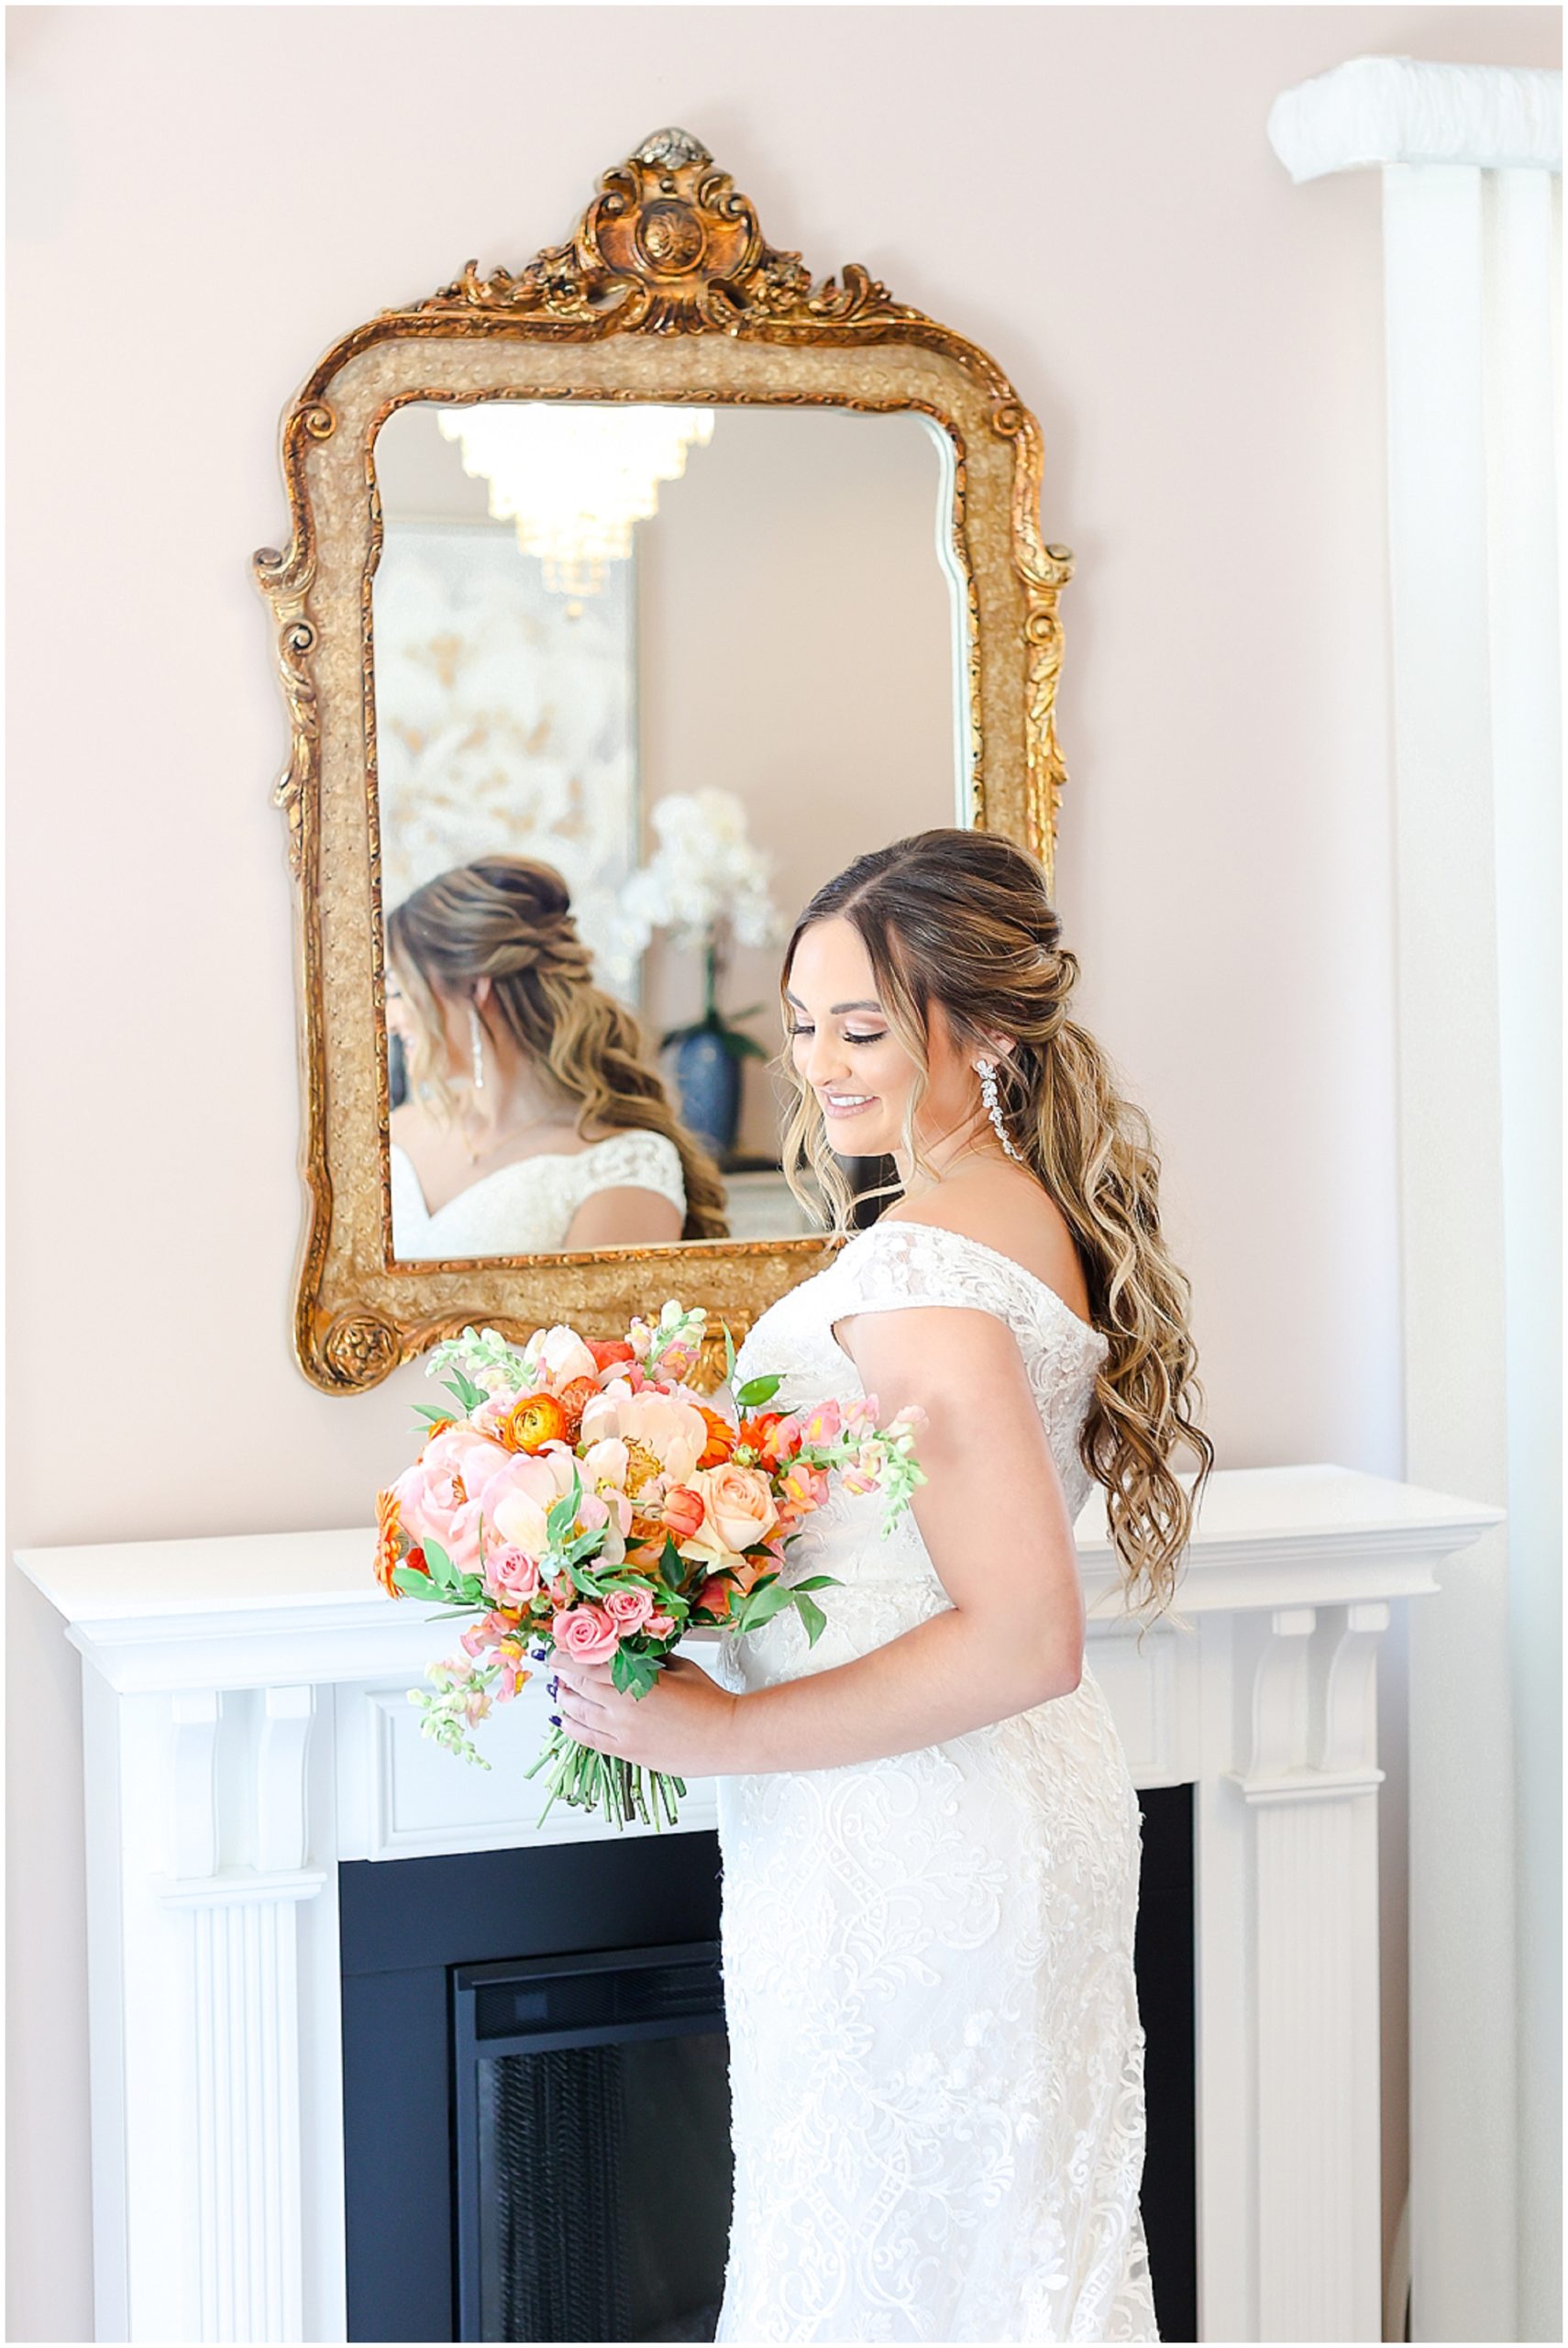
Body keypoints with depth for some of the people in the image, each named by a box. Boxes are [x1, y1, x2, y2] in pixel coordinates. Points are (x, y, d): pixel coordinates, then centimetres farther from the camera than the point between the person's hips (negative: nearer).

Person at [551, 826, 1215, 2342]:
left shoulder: (918, 1274, -23)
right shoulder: (1046, 1219, 7)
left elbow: (1025, 1639, -28)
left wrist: (724, 1734, -22)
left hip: (900, 1857, -10)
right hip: (1027, 1821, 10)